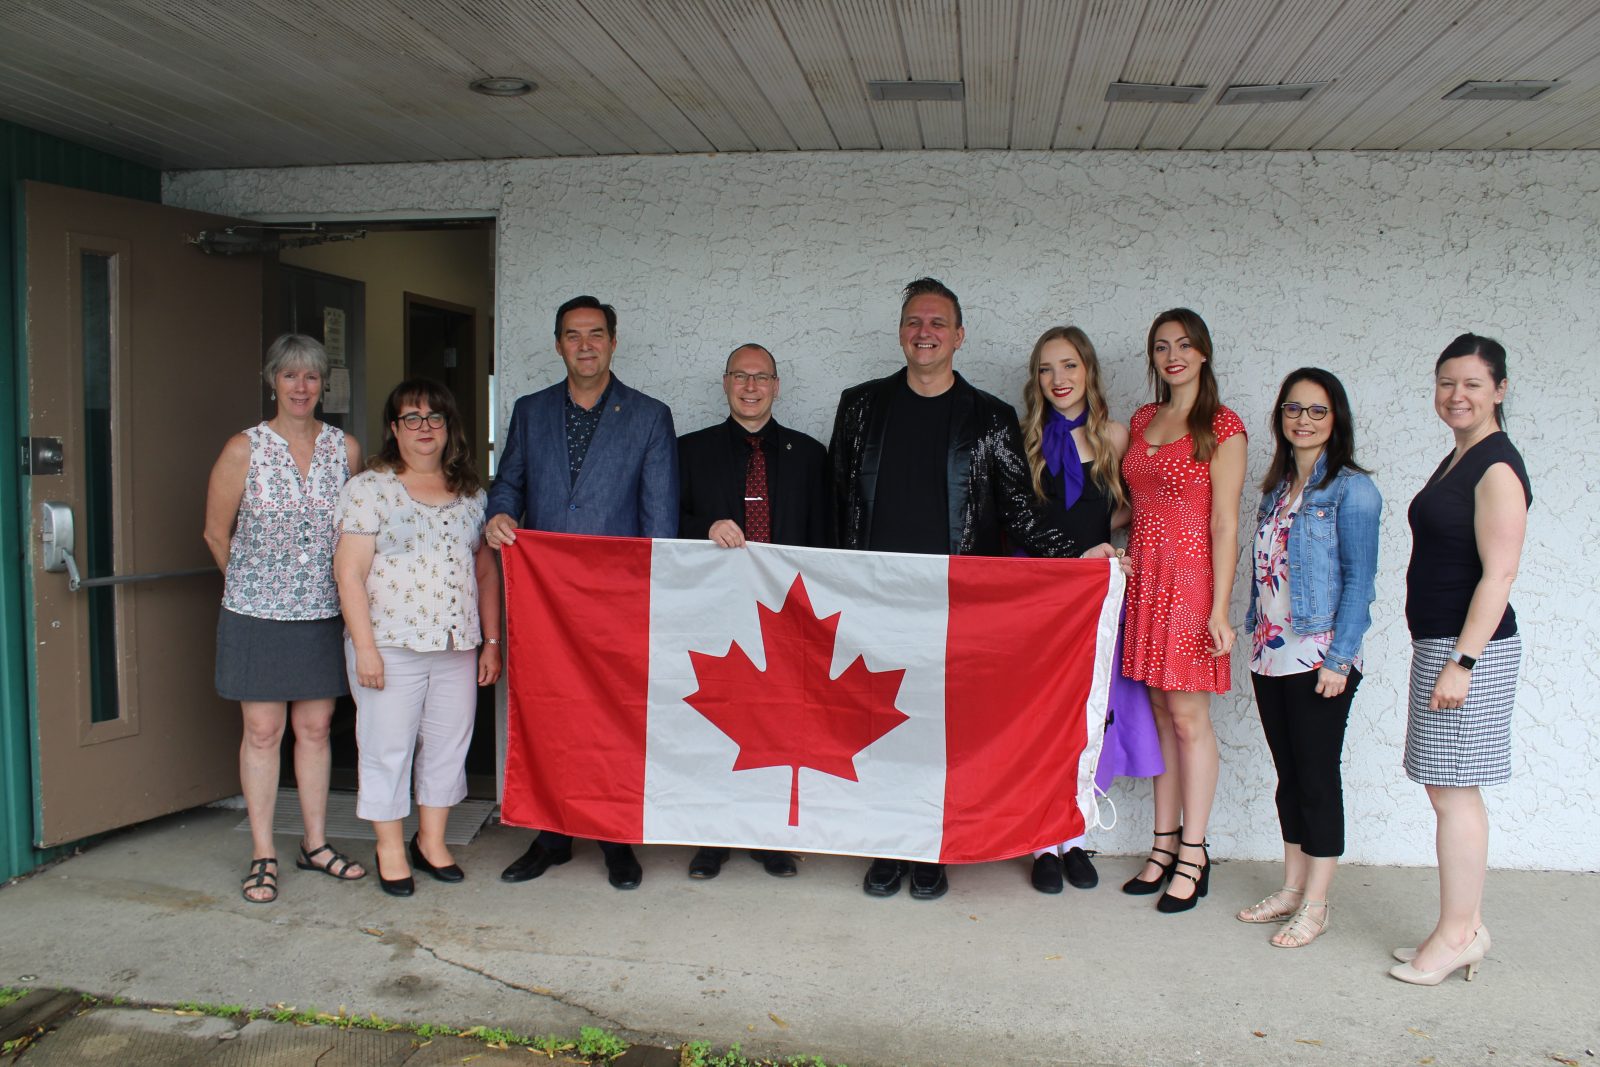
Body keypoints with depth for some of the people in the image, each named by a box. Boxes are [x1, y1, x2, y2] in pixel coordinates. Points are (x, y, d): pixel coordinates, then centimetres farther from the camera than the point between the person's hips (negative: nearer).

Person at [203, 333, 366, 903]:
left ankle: (316, 843, 22)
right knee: (263, 731, 3)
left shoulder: (346, 449, 3)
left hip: (324, 612, 2)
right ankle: (263, 855, 14)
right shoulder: (244, 450, -4)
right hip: (258, 615, -2)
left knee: (315, 728, 10)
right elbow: (217, 533, 4)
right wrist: (258, 582, 12)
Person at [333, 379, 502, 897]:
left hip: (457, 648, 4)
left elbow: (486, 571, 14)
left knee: (448, 743, 11)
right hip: (391, 646, -4)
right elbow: (349, 572, -7)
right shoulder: (369, 488, -3)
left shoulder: (470, 493, 11)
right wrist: (364, 647, -12)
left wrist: (491, 642, 10)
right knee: (388, 748, 4)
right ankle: (390, 851, 19)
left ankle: (431, 841, 27)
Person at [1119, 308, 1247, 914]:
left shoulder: (1221, 427, -5)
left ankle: (1192, 855, 8)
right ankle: (1164, 846, 18)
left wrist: (1219, 608, -14)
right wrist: (1121, 560, 3)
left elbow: (1224, 523, -10)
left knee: (1189, 717, -2)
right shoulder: (1142, 421, 13)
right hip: (1144, 577, 6)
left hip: (1191, 578, -6)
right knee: (1162, 714, 10)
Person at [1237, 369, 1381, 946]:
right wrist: (1254, 637, 11)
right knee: (1289, 775, 14)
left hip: (1320, 656, -7)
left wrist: (1338, 659, -16)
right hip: (1270, 654, 7)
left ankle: (1315, 905, 12)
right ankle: (1292, 889, 25)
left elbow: (1359, 580, -12)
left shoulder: (1351, 489, -8)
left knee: (1317, 776, 1)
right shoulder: (1277, 488, 12)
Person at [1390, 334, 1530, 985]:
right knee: (1450, 791, 13)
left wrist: (1462, 661, -20)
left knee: (1454, 793, -3)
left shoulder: (1498, 466, -13)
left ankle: (1456, 935, 7)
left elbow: (1499, 574, -18)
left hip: (1471, 648, -9)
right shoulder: (1456, 461, 16)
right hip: (1439, 642, 10)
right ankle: (1466, 927, 22)